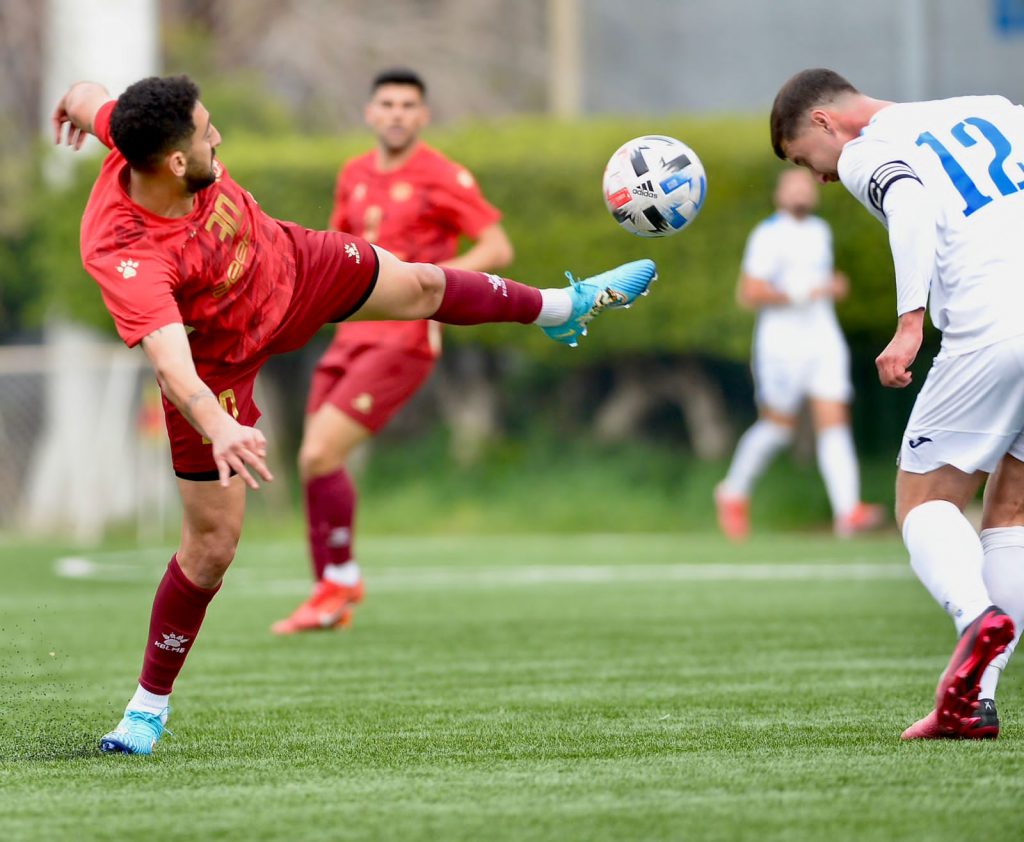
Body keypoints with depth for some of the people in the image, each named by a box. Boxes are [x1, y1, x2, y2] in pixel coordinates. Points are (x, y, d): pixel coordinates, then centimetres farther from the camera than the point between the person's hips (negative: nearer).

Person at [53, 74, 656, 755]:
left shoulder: (138, 141, -29)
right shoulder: (124, 258, -45)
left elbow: (88, 99, -5)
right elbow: (172, 366, -55)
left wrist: (75, 105, 19)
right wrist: (220, 432, -73)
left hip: (286, 264, 6)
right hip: (218, 361, -6)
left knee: (421, 286, 22)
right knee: (212, 544, -2)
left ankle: (562, 309, 54)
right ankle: (149, 705, 20)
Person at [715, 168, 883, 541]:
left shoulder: (820, 231, 15)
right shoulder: (769, 235, -9)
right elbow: (748, 293, -17)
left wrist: (834, 286, 12)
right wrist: (802, 295, -20)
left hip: (824, 342, 6)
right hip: (782, 345, -6)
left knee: (835, 422, -8)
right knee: (778, 426, 4)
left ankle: (847, 511, -20)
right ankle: (734, 492, 28)